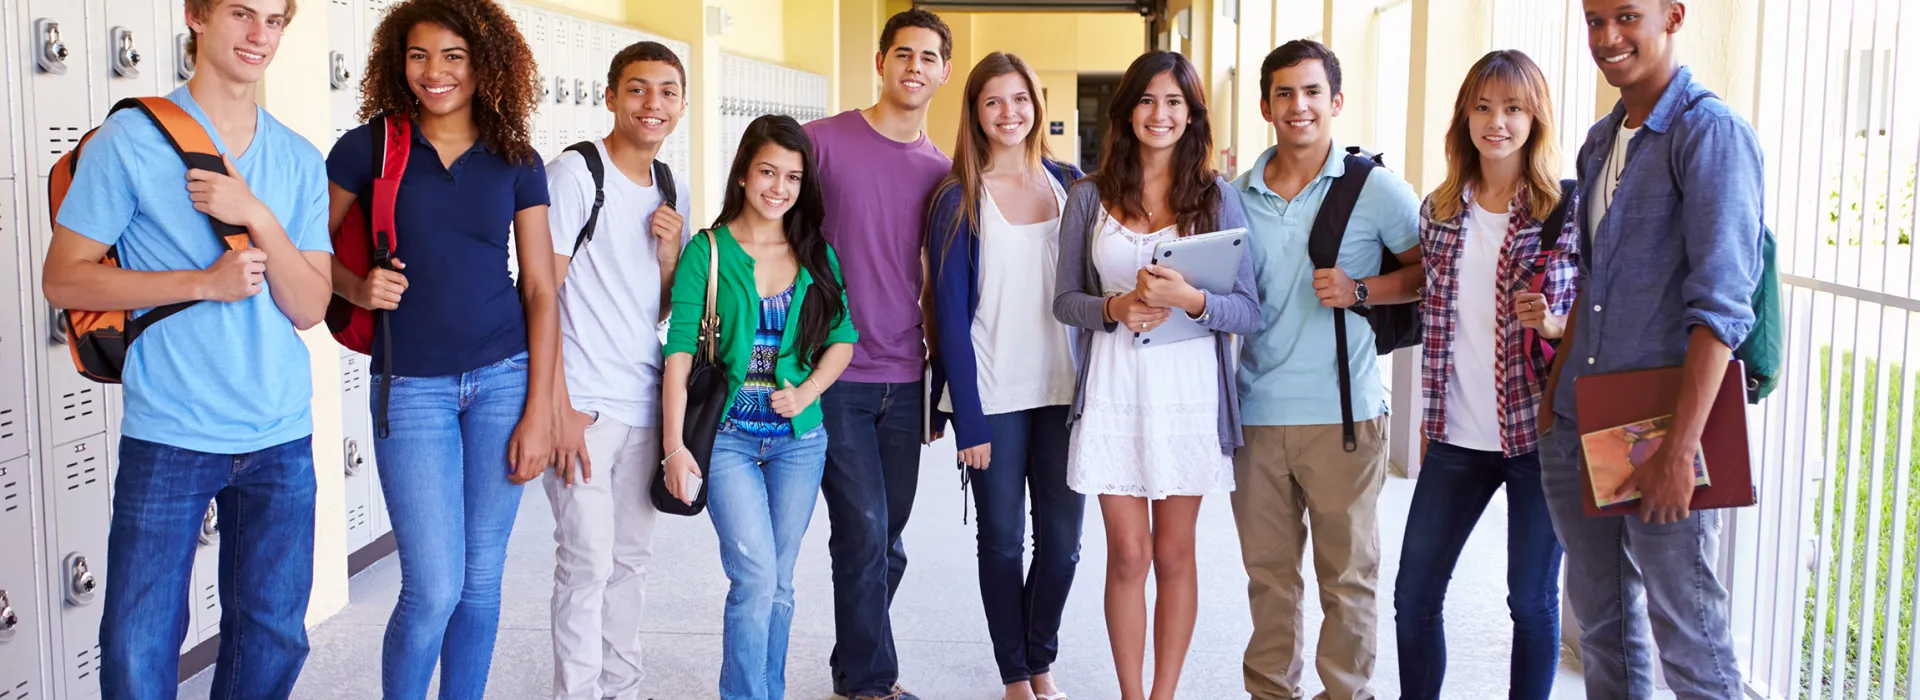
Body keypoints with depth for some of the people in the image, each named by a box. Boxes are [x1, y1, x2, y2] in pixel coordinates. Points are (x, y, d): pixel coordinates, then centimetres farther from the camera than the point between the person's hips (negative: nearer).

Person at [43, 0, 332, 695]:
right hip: (167, 435, -3)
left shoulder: (299, 160, 7)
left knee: (273, 637, 11)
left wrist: (257, 217, -14)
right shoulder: (128, 141, -3)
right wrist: (203, 282, -14)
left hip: (281, 438, 3)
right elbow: (63, 279, -5)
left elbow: (309, 307, 2)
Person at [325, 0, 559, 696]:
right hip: (411, 384, -2)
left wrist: (538, 413, -2)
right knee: (433, 591, -5)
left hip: (503, 377, 2)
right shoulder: (367, 147, -1)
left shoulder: (517, 162, 3)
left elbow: (540, 291, 3)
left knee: (480, 581, 9)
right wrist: (358, 288, -12)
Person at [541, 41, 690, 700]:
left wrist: (669, 251, -3)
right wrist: (560, 407, -16)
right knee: (588, 562, -6)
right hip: (584, 403, -6)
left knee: (632, 557, 13)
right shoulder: (575, 173, -8)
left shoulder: (672, 192, 12)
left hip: (644, 400, 6)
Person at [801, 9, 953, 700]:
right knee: (865, 534, -7)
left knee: (887, 544, 11)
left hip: (904, 381, 5)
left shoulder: (941, 170, 9)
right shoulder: (823, 142, -4)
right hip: (834, 376, -4)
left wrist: (938, 368, 13)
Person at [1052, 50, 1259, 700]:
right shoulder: (1090, 197, 4)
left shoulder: (1217, 197, 2)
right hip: (1113, 392, 0)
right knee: (1128, 555, 4)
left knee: (1173, 554, 8)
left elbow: (1249, 311, -2)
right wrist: (1114, 307, -13)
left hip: (1189, 394, 0)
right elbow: (1064, 299, 7)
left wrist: (1190, 299, -20)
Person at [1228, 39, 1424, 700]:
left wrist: (1360, 291, -13)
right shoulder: (1237, 195, 9)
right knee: (1267, 570, 13)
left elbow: (1431, 270, 0)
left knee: (1347, 574, 6)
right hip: (1256, 412, 4)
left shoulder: (1376, 188, -3)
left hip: (1343, 414, -3)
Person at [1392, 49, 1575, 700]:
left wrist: (1552, 324, -21)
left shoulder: (1567, 210, -6)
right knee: (1413, 595, 8)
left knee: (1532, 598, 8)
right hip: (1456, 438, 4)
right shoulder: (1440, 210, 6)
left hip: (1536, 433, -4)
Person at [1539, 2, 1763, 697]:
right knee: (1600, 618, 17)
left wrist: (1678, 450, -22)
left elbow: (1721, 304, -18)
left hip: (1660, 429, -7)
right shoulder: (1601, 140, 13)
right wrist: (1555, 388, 13)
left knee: (1689, 642, 1)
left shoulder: (1712, 132, -11)